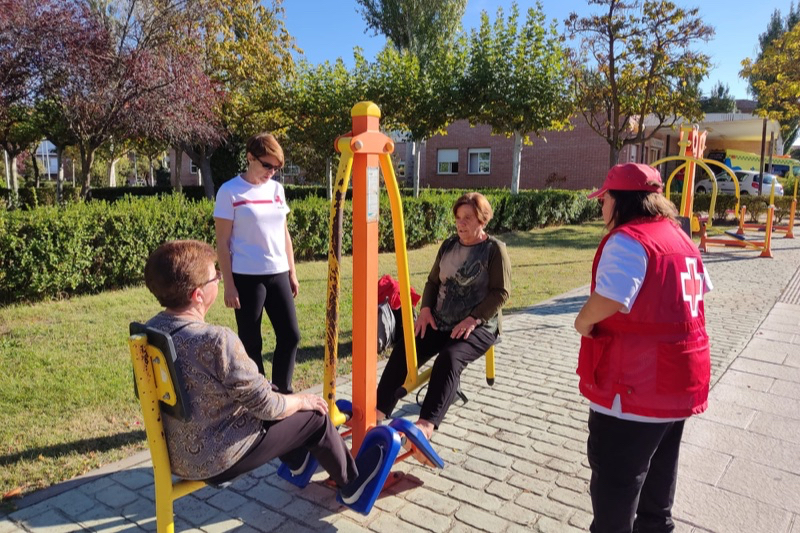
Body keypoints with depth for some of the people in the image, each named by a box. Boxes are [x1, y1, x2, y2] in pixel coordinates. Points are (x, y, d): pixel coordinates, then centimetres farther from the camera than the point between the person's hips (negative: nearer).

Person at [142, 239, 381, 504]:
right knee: (314, 415, 8)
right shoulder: (217, 340, -31)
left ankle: (296, 459, 48)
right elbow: (267, 406, -23)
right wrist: (303, 400, -2)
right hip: (216, 461, -8)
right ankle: (351, 481, 33)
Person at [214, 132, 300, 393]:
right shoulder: (230, 192, -6)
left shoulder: (276, 189, 9)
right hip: (247, 278, -5)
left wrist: (292, 273, 12)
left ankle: (282, 391, 23)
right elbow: (222, 242, -7)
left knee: (290, 335, 6)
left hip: (278, 275, 5)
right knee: (251, 342, 4)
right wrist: (229, 284, -11)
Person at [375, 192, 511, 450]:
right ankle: (378, 410, -22)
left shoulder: (495, 249, -4)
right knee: (403, 349, -19)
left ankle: (426, 424, -46)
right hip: (440, 323, 6)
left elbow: (500, 292, -9)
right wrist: (426, 309, -1)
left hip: (479, 327, -5)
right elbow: (433, 281, 17)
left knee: (449, 358, -34)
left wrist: (473, 319, -20)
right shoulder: (448, 245, 13)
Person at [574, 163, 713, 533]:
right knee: (658, 467, 26)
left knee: (615, 476, 6)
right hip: (680, 375, 10)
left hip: (638, 381, -10)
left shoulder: (627, 239, -20)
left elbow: (608, 298, -33)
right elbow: (702, 288, 24)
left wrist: (583, 322, -13)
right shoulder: (679, 236, 10)